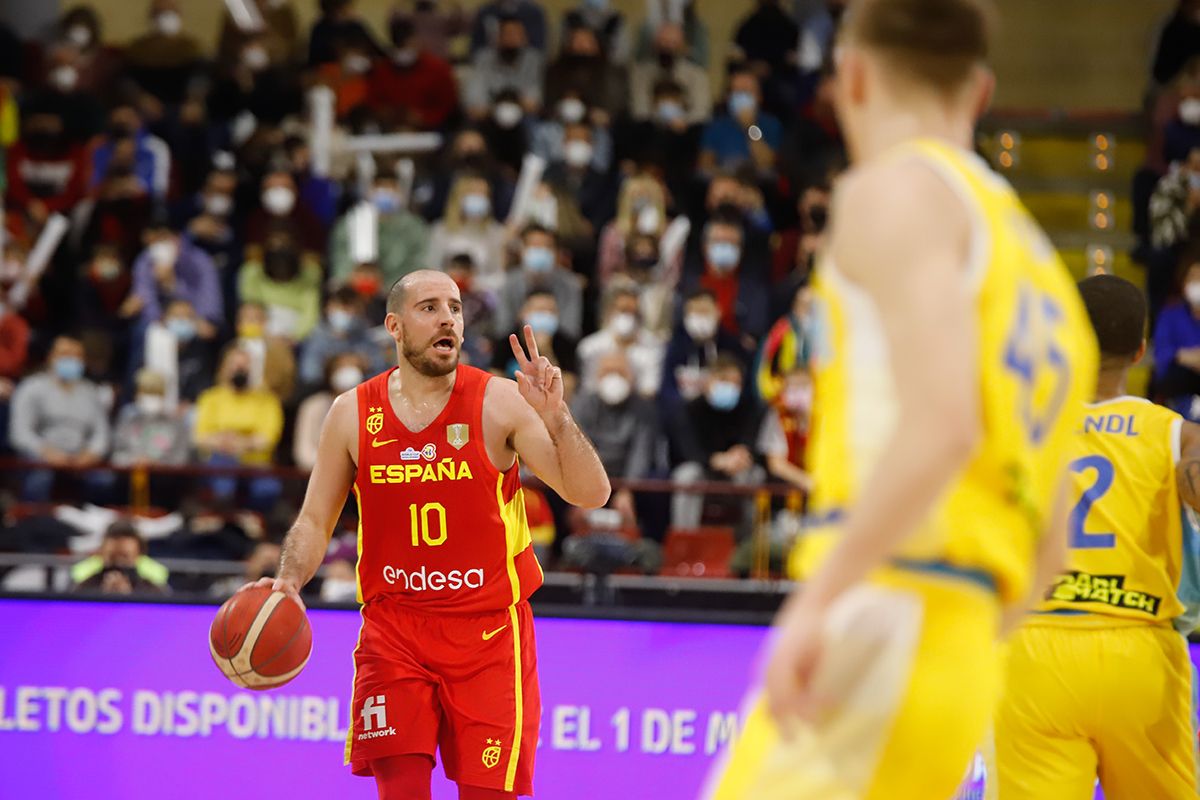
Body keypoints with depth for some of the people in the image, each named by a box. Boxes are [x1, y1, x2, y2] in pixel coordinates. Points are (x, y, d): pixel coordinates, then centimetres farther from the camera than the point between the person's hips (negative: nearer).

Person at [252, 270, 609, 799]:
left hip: (488, 634, -1)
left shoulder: (501, 403, -6)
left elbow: (591, 495, -11)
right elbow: (316, 520, 10)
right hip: (393, 630, 1)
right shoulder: (353, 413, 1)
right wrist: (290, 582, -8)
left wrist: (554, 417, -25)